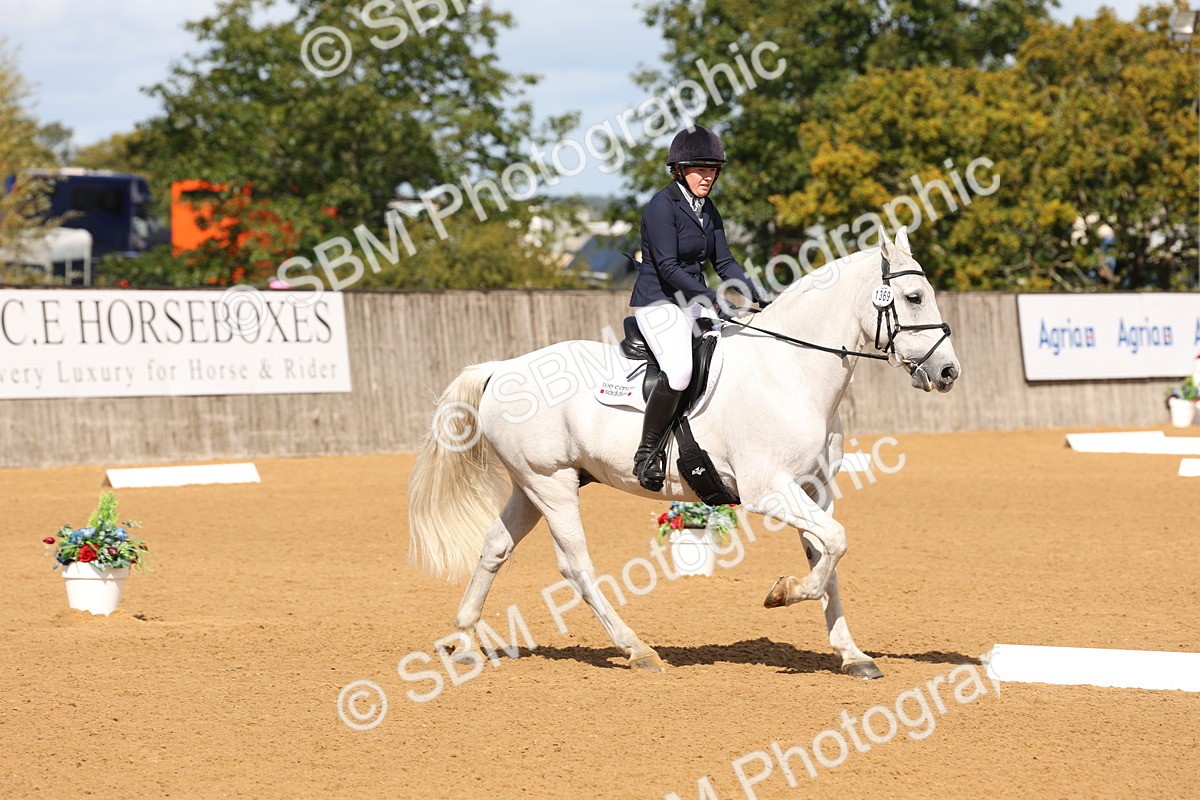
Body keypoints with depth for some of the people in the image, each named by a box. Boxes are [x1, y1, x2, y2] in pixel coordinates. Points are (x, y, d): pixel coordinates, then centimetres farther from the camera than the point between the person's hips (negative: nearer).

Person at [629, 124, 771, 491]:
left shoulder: (707, 209, 11)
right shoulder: (662, 206, -15)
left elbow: (724, 262, 12)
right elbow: (668, 267, -21)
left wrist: (757, 294, -2)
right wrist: (712, 299, -28)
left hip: (695, 301, 9)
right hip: (659, 302, -9)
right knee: (679, 370, -31)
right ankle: (648, 454, -18)